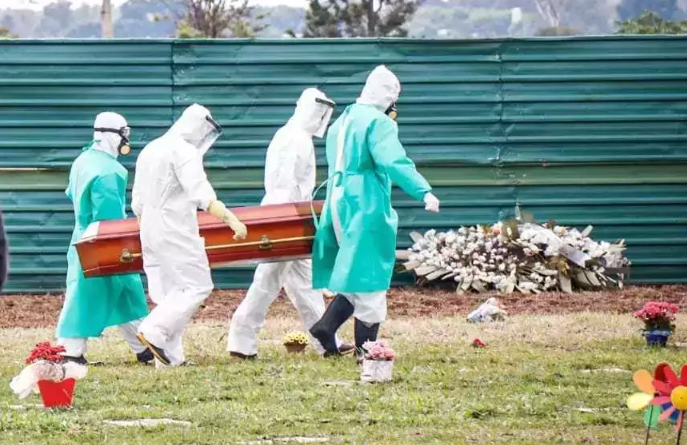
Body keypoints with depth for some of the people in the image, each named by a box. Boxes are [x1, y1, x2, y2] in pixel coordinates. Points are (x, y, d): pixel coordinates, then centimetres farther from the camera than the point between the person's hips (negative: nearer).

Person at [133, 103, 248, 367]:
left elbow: (137, 204, 24)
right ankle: (154, 332, -18)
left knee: (167, 294, 9)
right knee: (197, 286, -6)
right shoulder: (185, 151, -11)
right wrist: (230, 219, -29)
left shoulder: (149, 151, 17)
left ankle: (170, 358, 5)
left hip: (150, 230, 9)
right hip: (177, 234, -9)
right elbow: (202, 194, -24)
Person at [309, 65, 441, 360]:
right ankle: (365, 350, -2)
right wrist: (424, 192, -33)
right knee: (370, 279, -3)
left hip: (338, 203, 8)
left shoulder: (342, 122, 17)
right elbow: (394, 161, -26)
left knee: (355, 273, 15)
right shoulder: (378, 123, -11)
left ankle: (327, 326, -1)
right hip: (367, 207, -8)